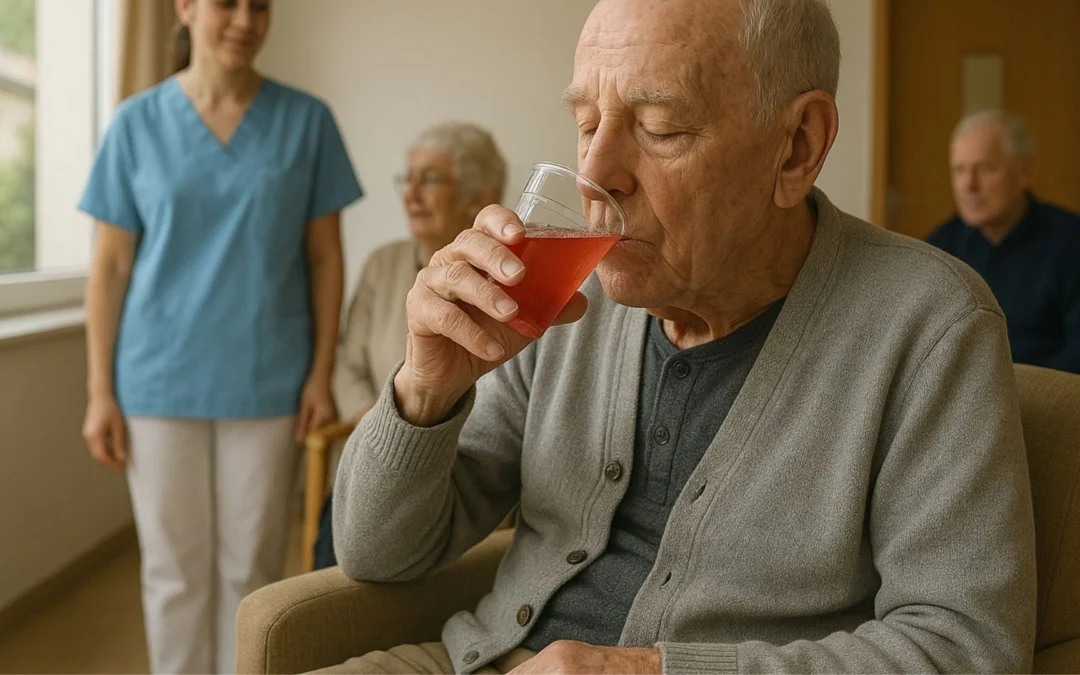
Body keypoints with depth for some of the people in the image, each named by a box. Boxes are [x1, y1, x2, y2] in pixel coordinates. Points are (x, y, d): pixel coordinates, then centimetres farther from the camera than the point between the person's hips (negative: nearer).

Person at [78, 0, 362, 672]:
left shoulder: (306, 120, 0)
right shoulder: (137, 124, 0)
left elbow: (325, 256, 3)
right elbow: (111, 267, 1)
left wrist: (322, 374, -2)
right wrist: (100, 392, -1)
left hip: (267, 382, 0)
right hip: (161, 381, 0)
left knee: (251, 565, 7)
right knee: (175, 566, 8)